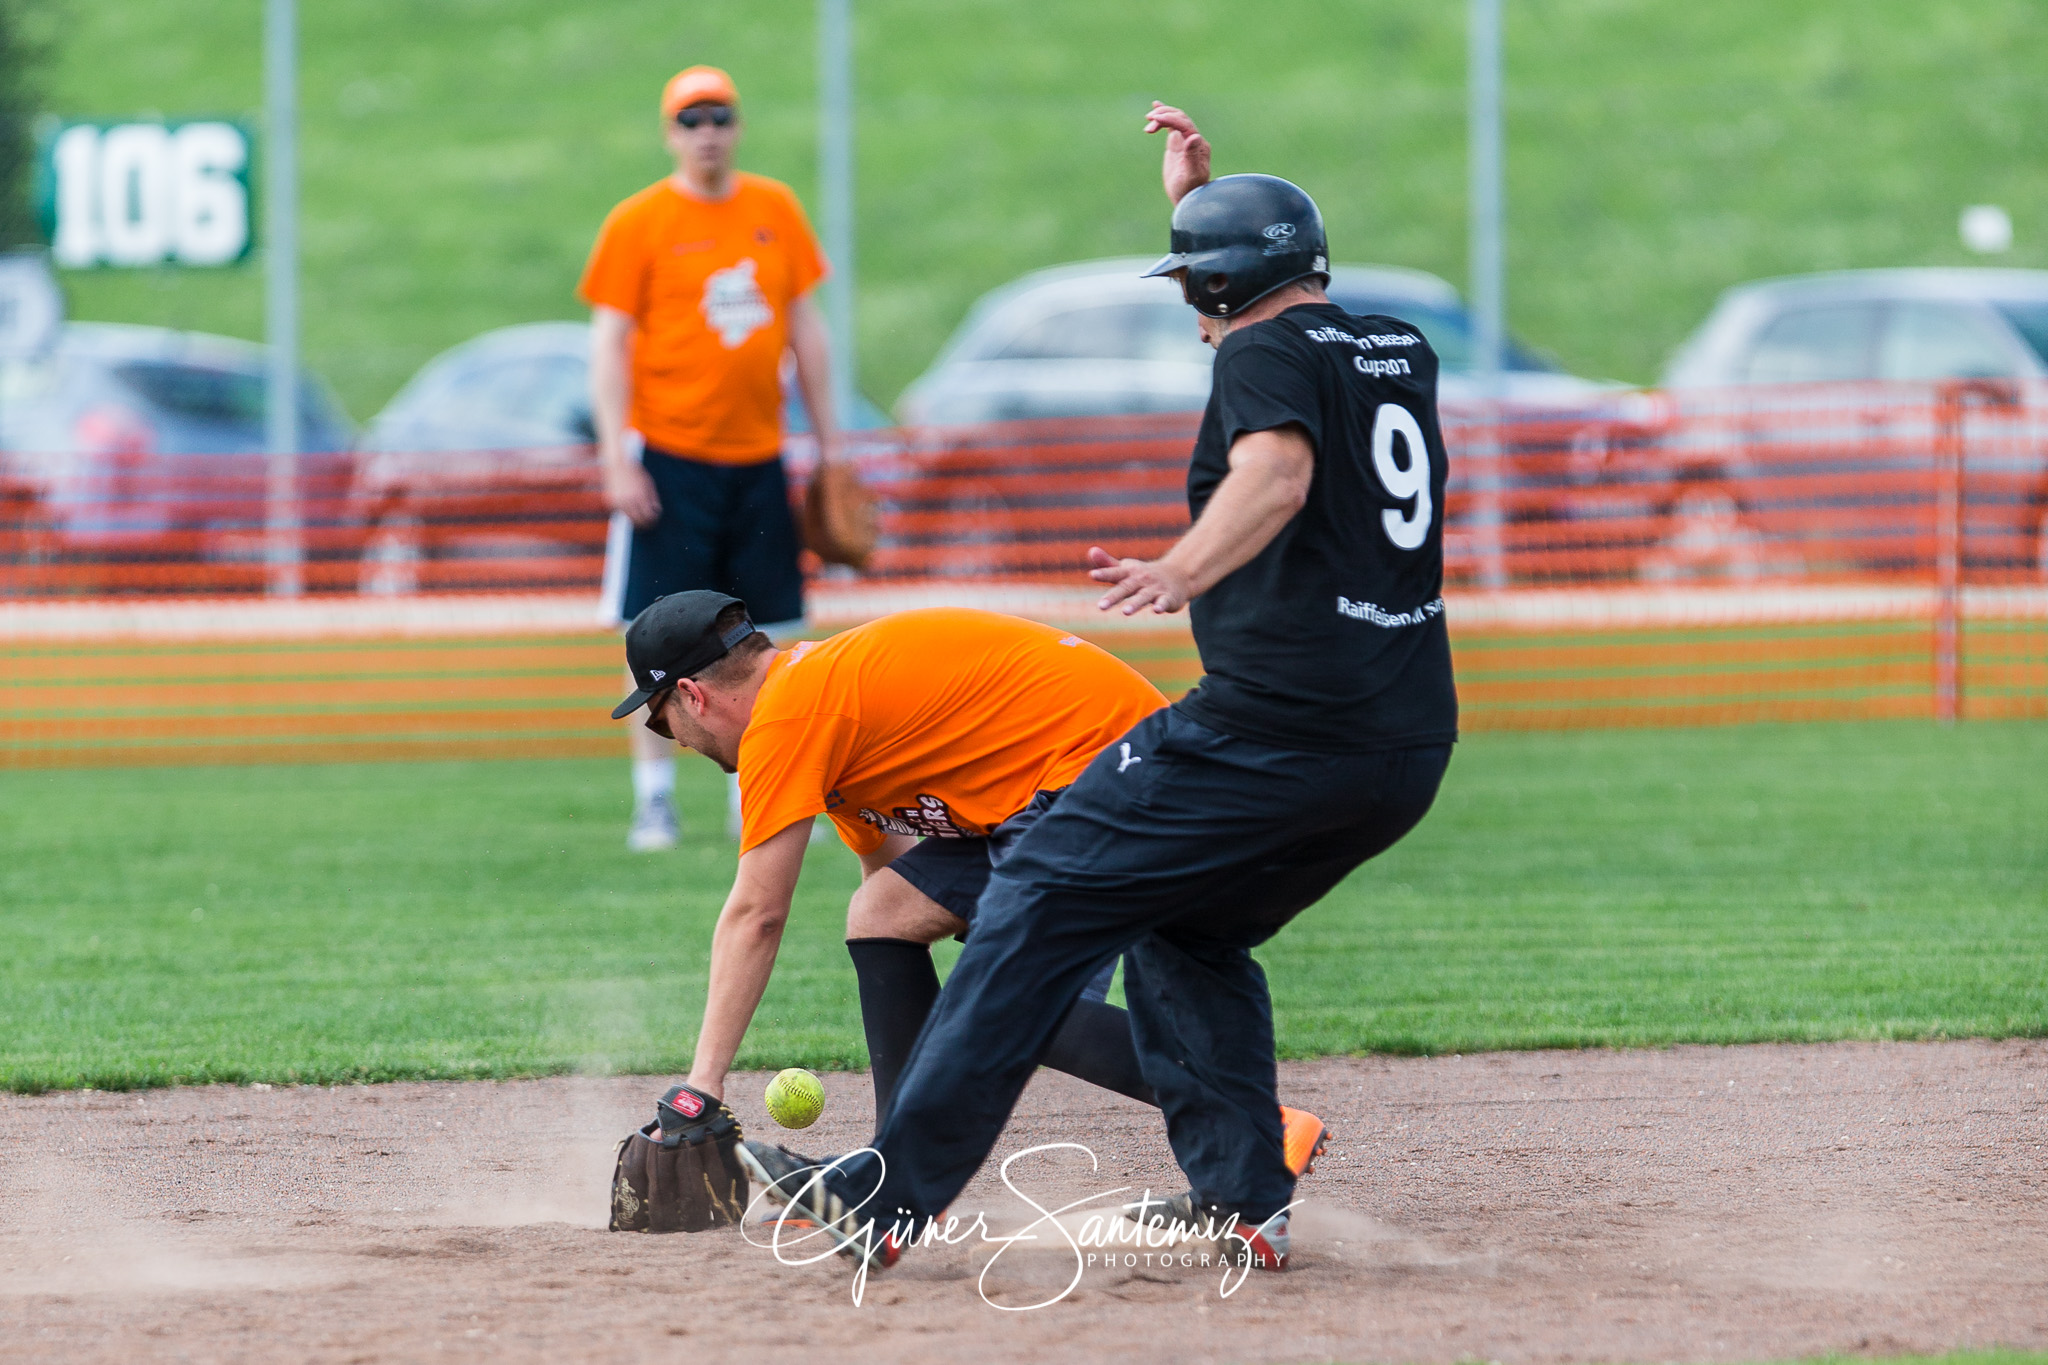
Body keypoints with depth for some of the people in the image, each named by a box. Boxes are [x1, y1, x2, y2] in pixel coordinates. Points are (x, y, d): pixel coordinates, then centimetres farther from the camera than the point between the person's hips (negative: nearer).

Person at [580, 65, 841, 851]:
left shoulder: (775, 211, 9)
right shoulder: (637, 224, -3)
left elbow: (804, 327, 14)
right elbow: (609, 344, -5)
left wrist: (827, 440, 11)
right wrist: (618, 460, -13)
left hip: (758, 457, 4)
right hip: (668, 455, -4)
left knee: (762, 637, 5)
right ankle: (654, 800, 2)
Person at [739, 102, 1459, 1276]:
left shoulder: (1264, 354, -5)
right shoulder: (1402, 353, 20)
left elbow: (1278, 469, -28)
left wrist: (1185, 572, -43)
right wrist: (1199, 197, 45)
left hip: (1277, 727, -9)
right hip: (1410, 753, 9)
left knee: (1047, 899, -4)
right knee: (1192, 927, 26)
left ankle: (887, 1196, -9)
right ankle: (1243, 1199, 11)